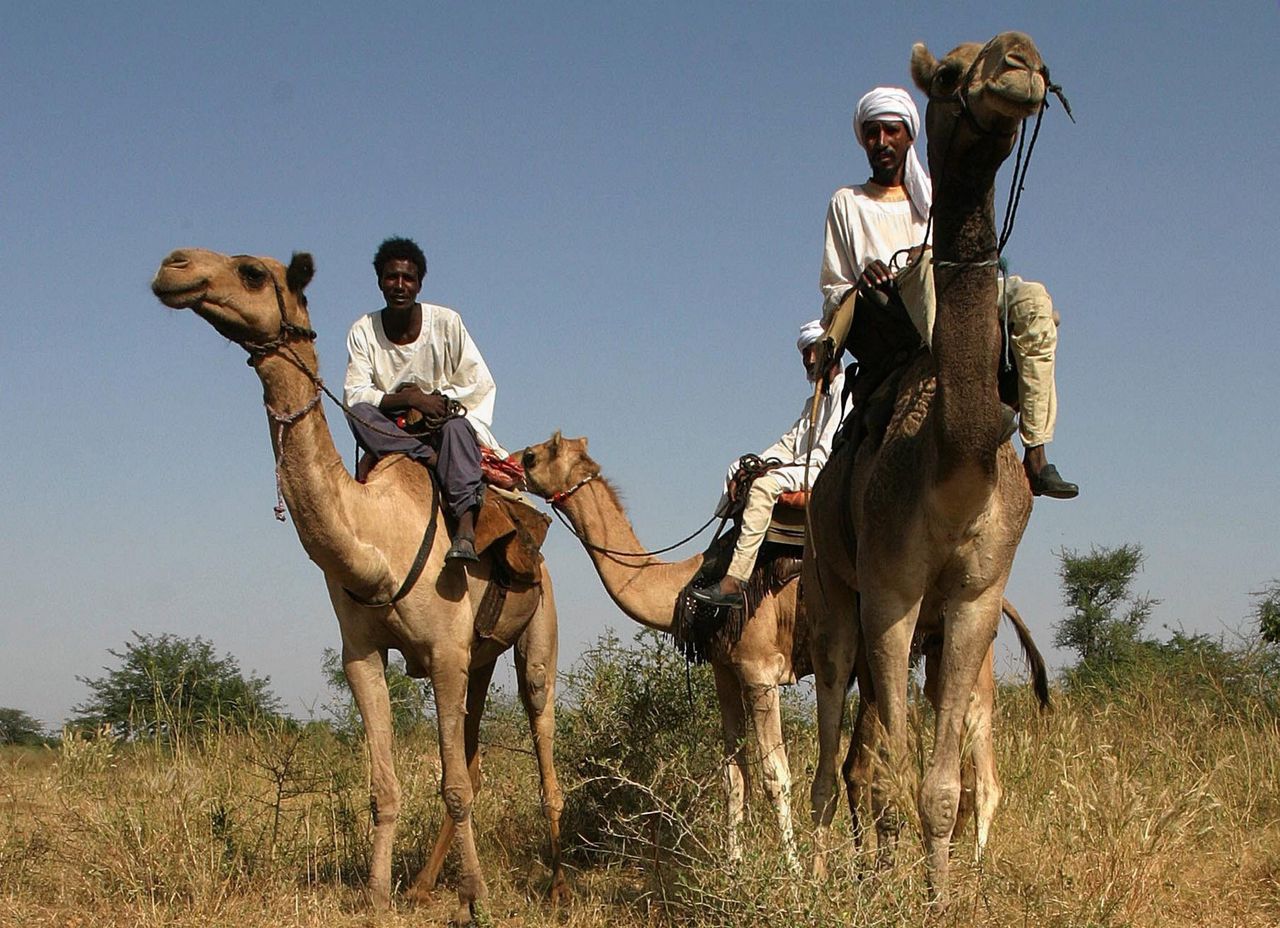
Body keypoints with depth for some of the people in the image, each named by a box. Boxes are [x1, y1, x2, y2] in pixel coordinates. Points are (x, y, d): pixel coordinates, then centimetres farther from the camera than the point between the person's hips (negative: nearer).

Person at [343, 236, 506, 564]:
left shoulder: (445, 322, -5)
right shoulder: (363, 331, -3)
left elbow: (481, 384, -3)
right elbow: (354, 395, -14)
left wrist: (441, 400, -19)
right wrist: (409, 398, -26)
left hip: (440, 425, -1)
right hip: (392, 431, 1)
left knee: (456, 425, -36)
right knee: (359, 414, -29)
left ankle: (466, 526, -50)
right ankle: (434, 460, -35)